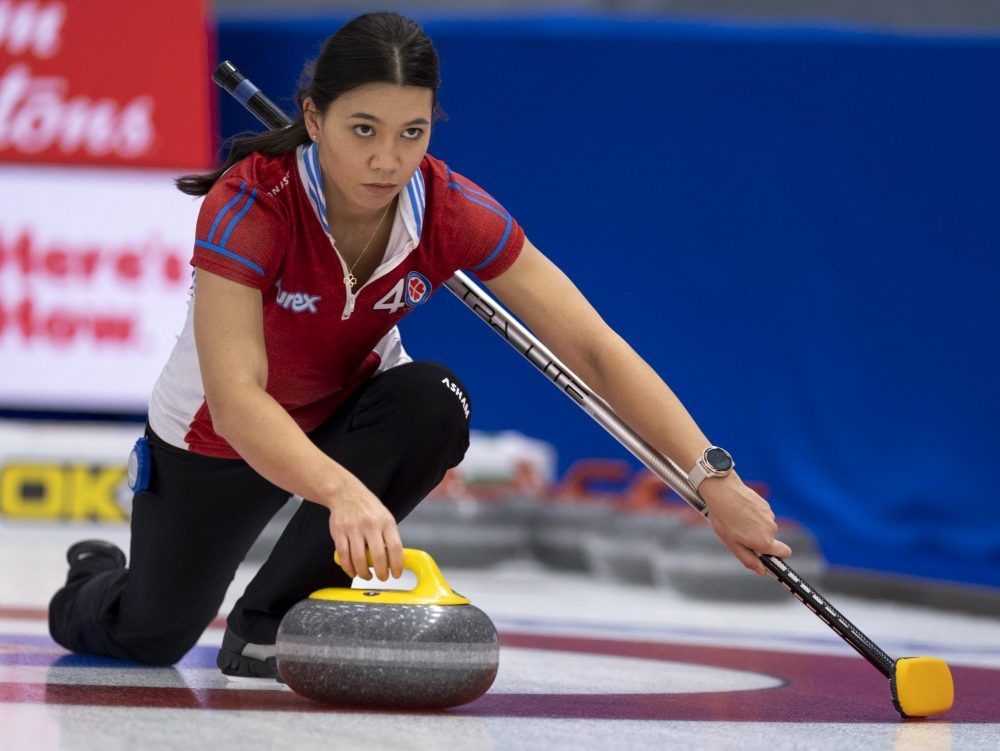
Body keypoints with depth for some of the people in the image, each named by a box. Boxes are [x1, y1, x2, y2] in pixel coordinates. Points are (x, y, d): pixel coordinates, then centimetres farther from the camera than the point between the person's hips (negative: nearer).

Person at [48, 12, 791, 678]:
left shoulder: (452, 212, -27)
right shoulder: (249, 208, -37)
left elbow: (595, 349, -28)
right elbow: (235, 400, -48)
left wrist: (714, 478, -39)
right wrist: (343, 491, -66)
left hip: (347, 415, 2)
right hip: (219, 434, -2)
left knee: (433, 402, -30)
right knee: (151, 638, 7)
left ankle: (271, 623, -14)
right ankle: (95, 583, 47)